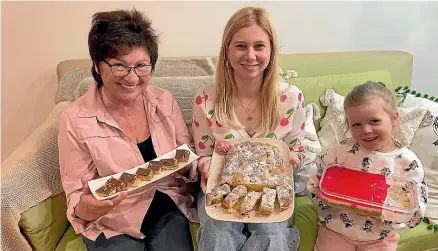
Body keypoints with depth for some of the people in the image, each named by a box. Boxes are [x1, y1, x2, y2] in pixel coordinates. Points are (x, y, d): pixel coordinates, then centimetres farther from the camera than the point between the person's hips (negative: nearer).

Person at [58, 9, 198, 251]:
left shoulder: (165, 101, -4)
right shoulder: (75, 119, -14)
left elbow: (188, 160, 5)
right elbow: (77, 199, -9)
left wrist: (184, 166, -17)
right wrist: (86, 209, -31)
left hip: (169, 210, 2)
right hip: (113, 224, -2)